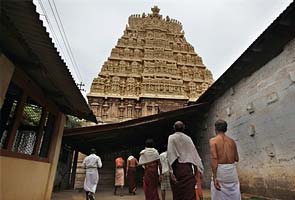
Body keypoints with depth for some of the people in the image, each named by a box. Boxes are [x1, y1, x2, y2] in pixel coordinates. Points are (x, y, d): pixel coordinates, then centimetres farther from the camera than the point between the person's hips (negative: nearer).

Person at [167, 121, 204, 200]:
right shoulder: (188, 138, 10)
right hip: (188, 167, 3)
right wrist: (199, 168, 10)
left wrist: (171, 171, -13)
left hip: (177, 167, -2)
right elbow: (194, 153, 6)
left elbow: (170, 154, -10)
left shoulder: (171, 137, 1)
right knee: (190, 192, 5)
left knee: (178, 192, 6)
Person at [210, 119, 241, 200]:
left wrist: (214, 177, -16)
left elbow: (214, 158, -16)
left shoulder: (213, 140, -5)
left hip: (220, 170, -4)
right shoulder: (232, 141, 8)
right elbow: (236, 159, 10)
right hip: (232, 170, 4)